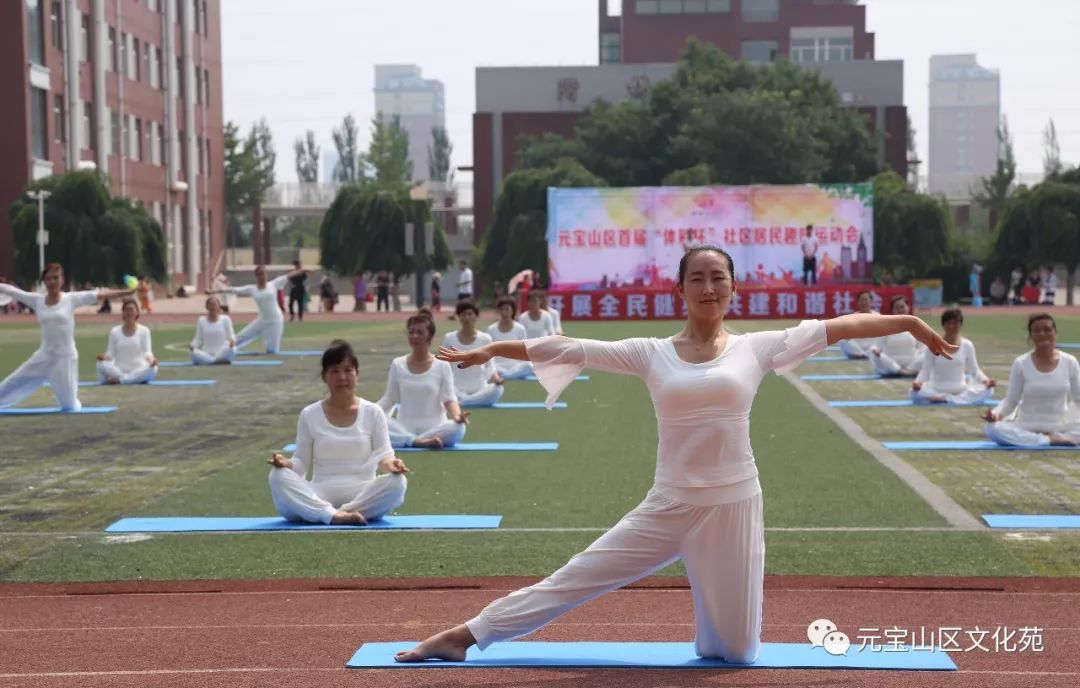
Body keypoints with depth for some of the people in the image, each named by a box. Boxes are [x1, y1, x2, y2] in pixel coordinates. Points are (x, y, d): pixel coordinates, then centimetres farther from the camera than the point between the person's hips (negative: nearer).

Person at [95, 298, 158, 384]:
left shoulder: (144, 330, 4)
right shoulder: (115, 332, 7)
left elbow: (147, 352, -4)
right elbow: (110, 353, 5)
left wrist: (151, 359, -27)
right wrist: (105, 357, -19)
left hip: (138, 370, 0)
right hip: (119, 370, 0)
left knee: (152, 369, -33)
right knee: (102, 365, -29)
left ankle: (118, 380, -28)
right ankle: (134, 379, -25)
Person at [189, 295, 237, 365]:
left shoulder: (225, 319, 1)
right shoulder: (201, 321, 5)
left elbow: (231, 335, 1)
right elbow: (198, 339, 7)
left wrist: (232, 340, -24)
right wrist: (192, 346, -15)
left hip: (222, 353, -1)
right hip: (206, 353, 1)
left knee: (231, 349, -35)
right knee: (194, 354, -31)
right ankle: (218, 361, -21)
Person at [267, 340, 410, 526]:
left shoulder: (373, 412, 6)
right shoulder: (309, 415, 6)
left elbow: (382, 454, 2)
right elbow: (301, 461, 6)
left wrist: (390, 463, -22)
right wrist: (286, 463, -17)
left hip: (362, 494, 0)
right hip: (320, 495, 0)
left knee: (397, 482, -32)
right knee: (278, 476, -27)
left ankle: (323, 514, -30)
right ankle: (335, 515, -39)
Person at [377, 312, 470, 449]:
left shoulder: (442, 365, 0)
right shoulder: (397, 364, 5)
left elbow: (449, 399, -5)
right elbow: (389, 399, 9)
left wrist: (457, 415, -28)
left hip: (434, 428, -1)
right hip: (404, 427, 1)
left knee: (457, 428, -34)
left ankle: (407, 440, -25)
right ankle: (419, 441, -30)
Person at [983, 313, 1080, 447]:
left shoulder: (1069, 362, 0)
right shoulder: (1021, 363, -4)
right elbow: (1011, 400, -2)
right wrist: (996, 413, -22)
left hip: (1060, 426, 1)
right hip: (1027, 426, -1)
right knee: (993, 428, -31)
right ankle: (1050, 439, -24)